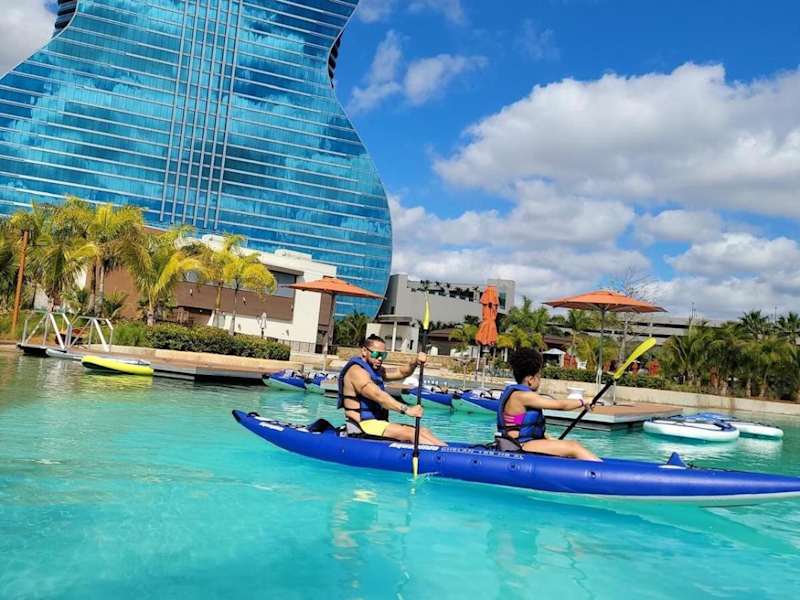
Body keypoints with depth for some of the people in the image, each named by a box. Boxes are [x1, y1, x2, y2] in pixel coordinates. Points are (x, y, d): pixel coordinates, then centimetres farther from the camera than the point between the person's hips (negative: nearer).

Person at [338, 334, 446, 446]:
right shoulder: (357, 371, -13)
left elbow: (401, 372, 16)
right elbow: (378, 396, -26)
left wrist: (415, 363, -6)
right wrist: (406, 409, -34)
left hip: (378, 424, 10)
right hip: (363, 426, -9)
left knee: (423, 431, -4)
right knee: (410, 433, -23)